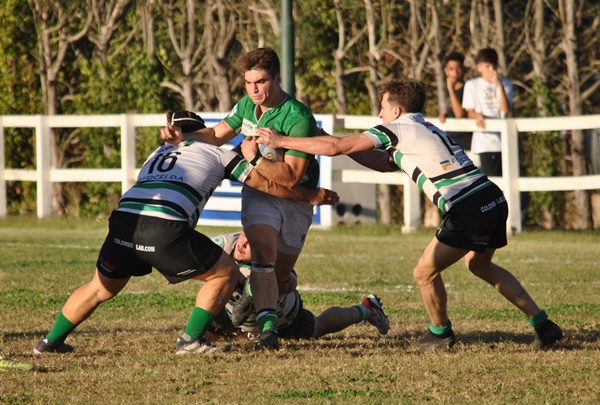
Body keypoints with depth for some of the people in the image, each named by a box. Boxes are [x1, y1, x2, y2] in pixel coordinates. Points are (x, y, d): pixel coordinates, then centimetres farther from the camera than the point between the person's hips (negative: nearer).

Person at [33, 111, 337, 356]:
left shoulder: (159, 153, 35)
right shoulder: (216, 153, 22)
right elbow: (266, 184, 25)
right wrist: (311, 196, 38)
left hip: (123, 219, 5)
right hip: (165, 228, -5)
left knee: (101, 288, 28)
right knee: (227, 273, 13)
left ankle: (51, 341, 30)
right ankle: (191, 339, 7)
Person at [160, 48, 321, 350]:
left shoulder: (298, 119, -23)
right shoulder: (247, 106, -2)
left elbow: (290, 177, -25)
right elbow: (216, 134, 14)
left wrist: (254, 158, -34)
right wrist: (181, 136, -2)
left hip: (294, 199, -3)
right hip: (258, 193, 3)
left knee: (279, 276, 8)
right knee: (264, 251, -25)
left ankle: (254, 293, 44)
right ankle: (268, 327, -31)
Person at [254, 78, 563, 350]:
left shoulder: (396, 130, -2)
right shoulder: (427, 131, 25)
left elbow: (335, 148, -4)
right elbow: (384, 164, 37)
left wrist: (281, 141, 4)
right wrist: (339, 143, 34)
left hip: (468, 210, -9)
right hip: (492, 198, 9)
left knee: (425, 271, 2)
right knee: (480, 265, 28)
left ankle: (440, 332, 23)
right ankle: (543, 325, 25)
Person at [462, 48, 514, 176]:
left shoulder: (506, 84, 11)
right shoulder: (472, 85, 8)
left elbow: (506, 110, -2)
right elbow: (470, 112, 5)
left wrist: (500, 86, -11)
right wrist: (477, 116, -18)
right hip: (483, 140, -2)